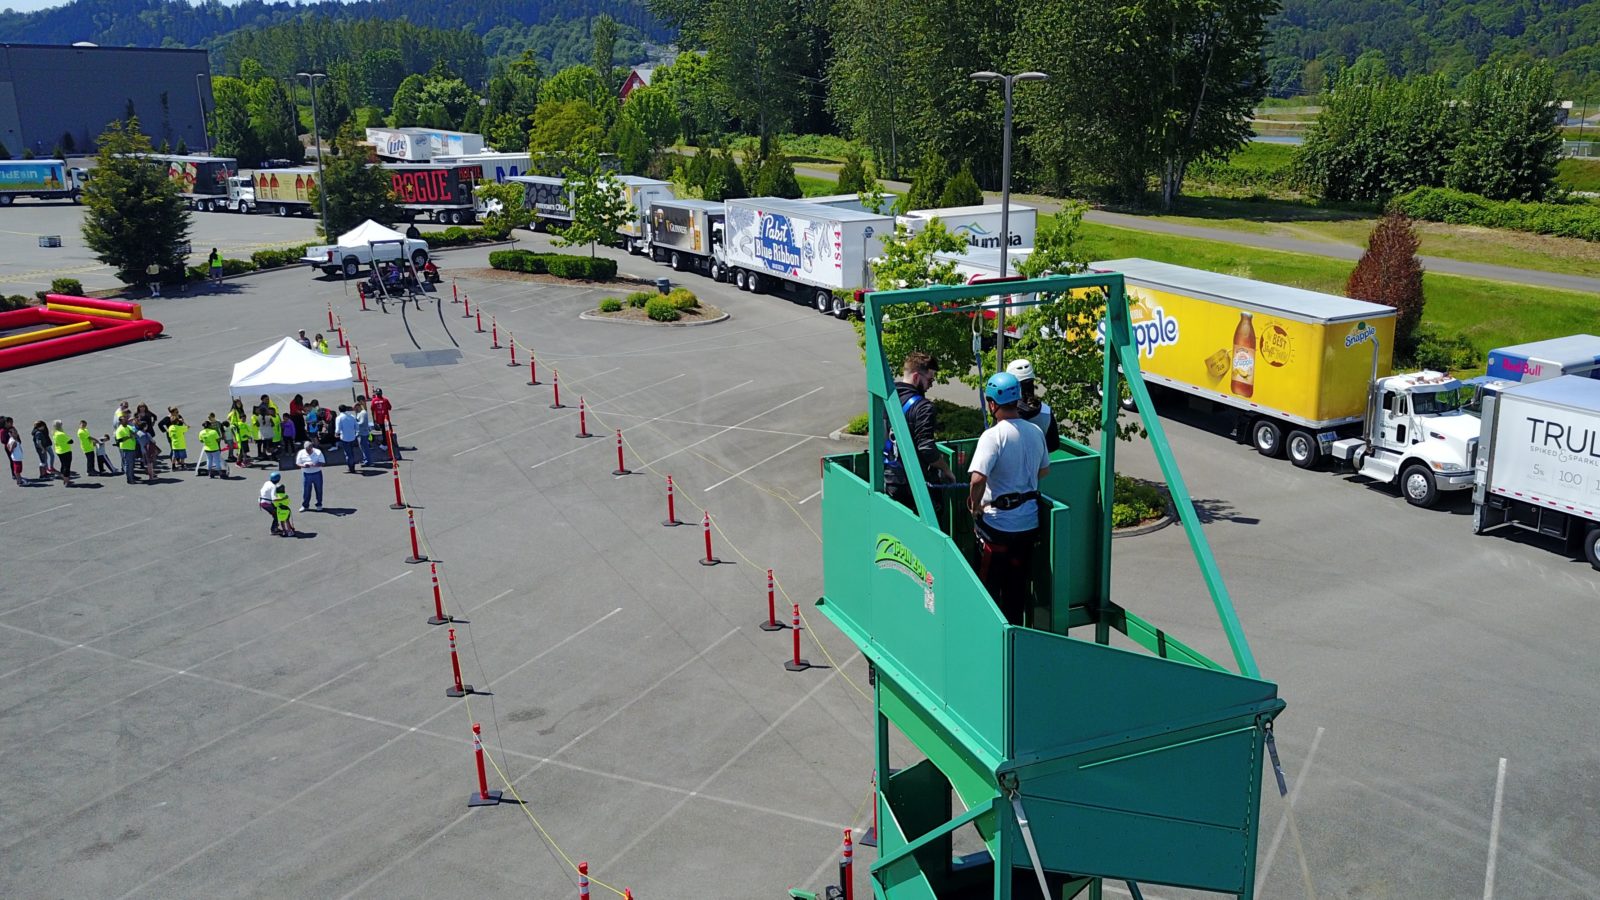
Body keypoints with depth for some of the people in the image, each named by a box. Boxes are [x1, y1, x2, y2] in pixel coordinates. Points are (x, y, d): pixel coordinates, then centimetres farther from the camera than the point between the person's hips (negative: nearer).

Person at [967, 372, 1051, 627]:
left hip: (998, 523, -6)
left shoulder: (993, 436, -19)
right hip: (1029, 521, 6)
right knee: (1018, 582, 18)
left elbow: (978, 479, -29)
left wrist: (975, 506, -13)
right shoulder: (1035, 432, 2)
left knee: (989, 583, 8)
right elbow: (1044, 470, 17)